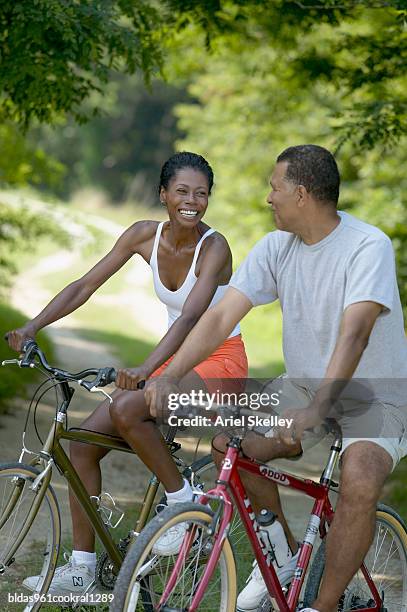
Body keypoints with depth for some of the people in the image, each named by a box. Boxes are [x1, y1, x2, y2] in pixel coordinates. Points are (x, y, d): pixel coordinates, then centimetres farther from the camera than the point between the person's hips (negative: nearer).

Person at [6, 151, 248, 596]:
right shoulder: (145, 235, -3)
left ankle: (184, 500, -11)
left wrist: (145, 369, -47)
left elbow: (190, 317, -33)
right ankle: (81, 568, 2)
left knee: (126, 408, -32)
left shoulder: (214, 247, -19)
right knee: (83, 440, -6)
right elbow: (85, 286, -2)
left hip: (220, 361, -7)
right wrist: (31, 327, -14)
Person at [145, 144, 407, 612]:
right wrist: (168, 377, -25)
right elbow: (220, 316, -11)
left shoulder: (369, 246, -22)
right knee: (226, 443, -13)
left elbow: (354, 332, -35)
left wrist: (317, 410, -48)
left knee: (360, 481, -33)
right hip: (303, 389, 6)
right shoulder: (276, 248, -4)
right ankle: (282, 555, 9)